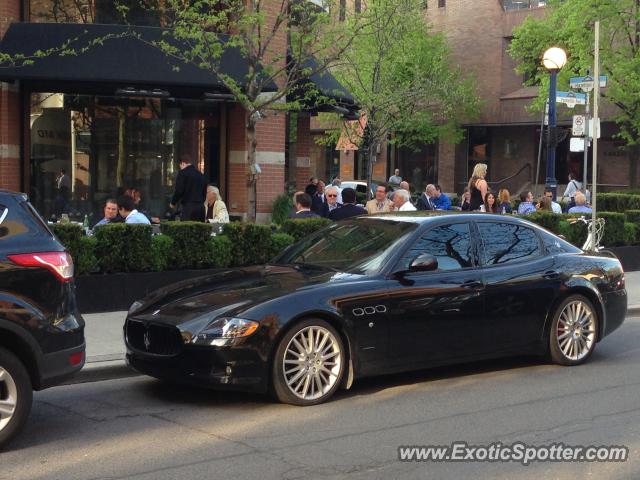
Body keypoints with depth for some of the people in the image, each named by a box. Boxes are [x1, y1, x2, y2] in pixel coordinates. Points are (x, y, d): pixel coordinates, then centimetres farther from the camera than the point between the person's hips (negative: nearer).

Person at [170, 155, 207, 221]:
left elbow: (179, 191, -8)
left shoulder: (183, 173, -3)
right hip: (201, 207, 6)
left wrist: (173, 203, 7)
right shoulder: (201, 175, 14)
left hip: (188, 207, -6)